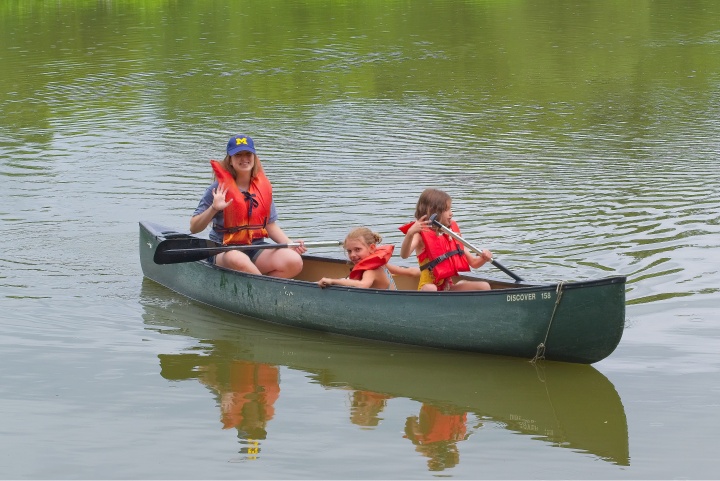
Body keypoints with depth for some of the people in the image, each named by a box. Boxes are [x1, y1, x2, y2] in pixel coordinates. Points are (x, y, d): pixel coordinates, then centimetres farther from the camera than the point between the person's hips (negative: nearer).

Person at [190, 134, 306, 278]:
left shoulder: (263, 186, 10)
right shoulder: (219, 189, -4)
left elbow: (270, 225, 17)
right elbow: (194, 228, -5)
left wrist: (290, 244, 1)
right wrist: (213, 209, -22)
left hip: (257, 250, 5)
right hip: (224, 251, -5)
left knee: (294, 262, -23)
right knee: (238, 260, -41)